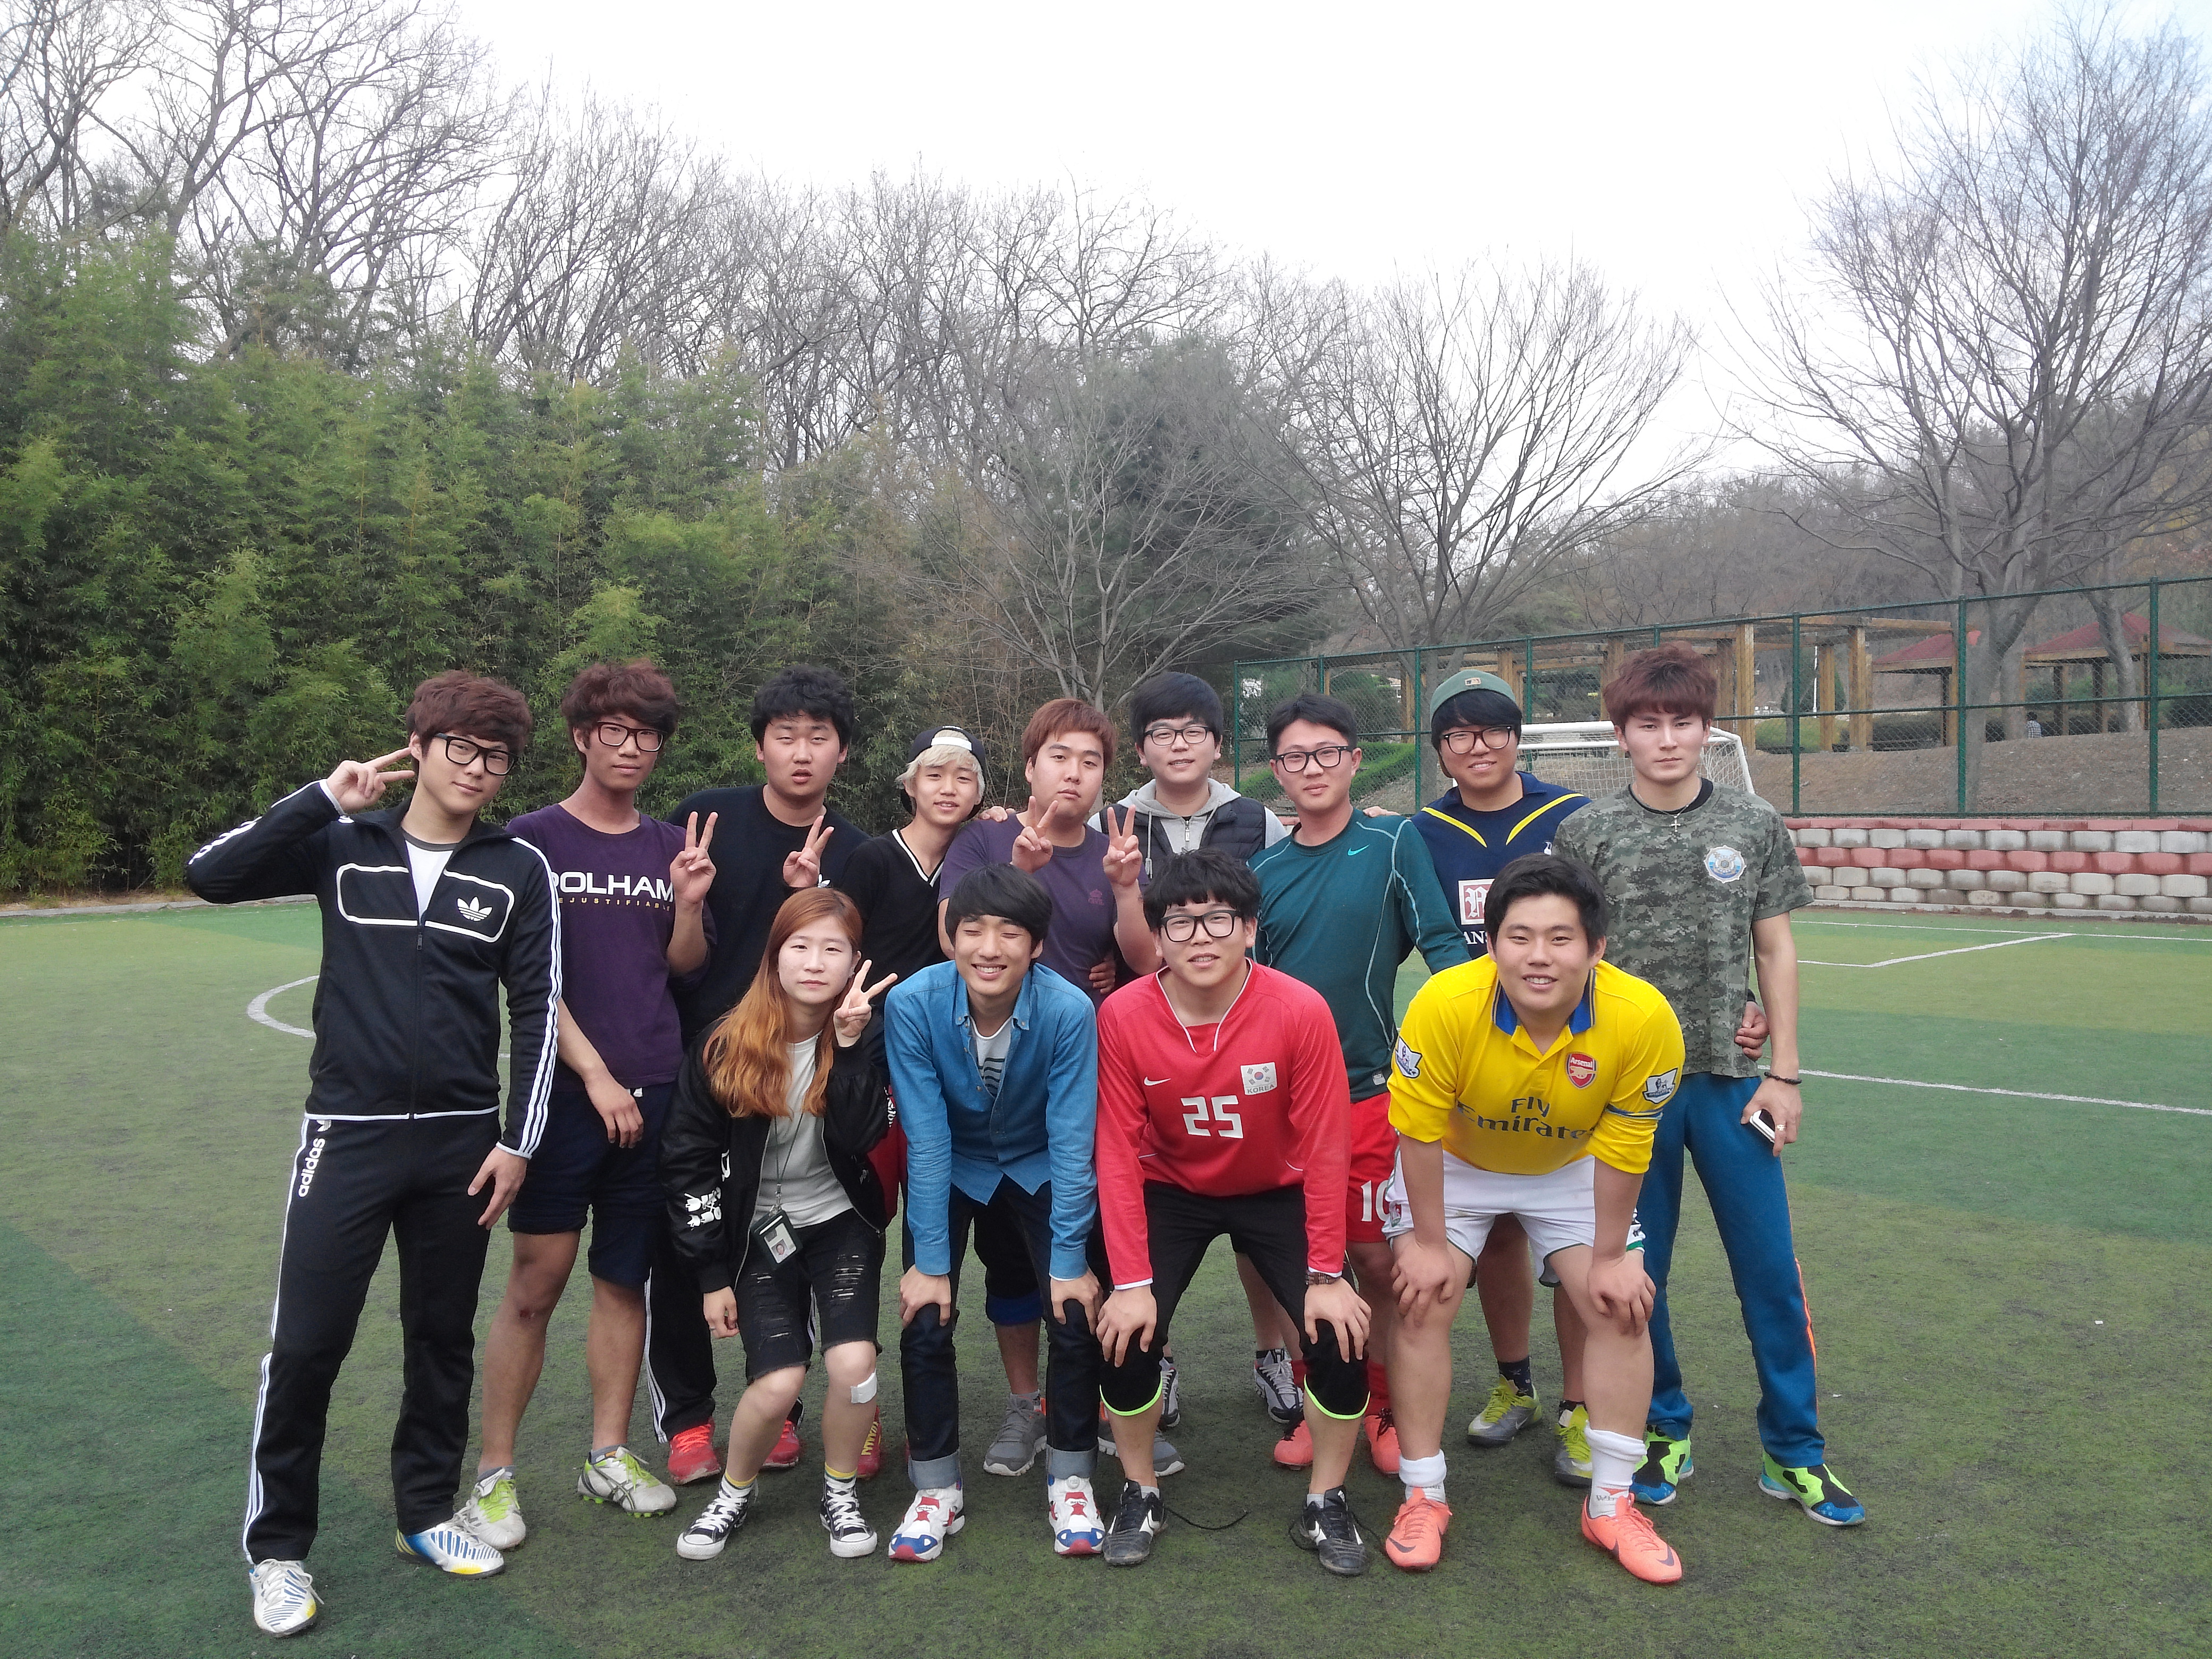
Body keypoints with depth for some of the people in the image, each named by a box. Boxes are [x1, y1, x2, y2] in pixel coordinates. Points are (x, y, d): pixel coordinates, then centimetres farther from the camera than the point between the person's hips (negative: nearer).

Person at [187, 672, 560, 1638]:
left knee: (444, 1338, 13)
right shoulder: (343, 845, 2)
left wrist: (516, 1140, -3)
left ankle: (425, 1513, 32)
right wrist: (323, 798, -15)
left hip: (461, 1141, 1)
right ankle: (278, 1547, 20)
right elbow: (209, 876, -8)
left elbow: (537, 1009, 1)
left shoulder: (519, 870, 0)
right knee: (304, 1347, 1)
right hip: (347, 1134, -1)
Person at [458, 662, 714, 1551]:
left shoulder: (672, 846, 9)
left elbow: (684, 968, 10)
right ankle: (494, 1473, 13)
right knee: (536, 1284, -1)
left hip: (652, 1094, 4)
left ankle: (609, 1455, 25)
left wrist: (690, 903, -9)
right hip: (565, 1092, -4)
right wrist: (595, 1075, -11)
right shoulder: (534, 838, -3)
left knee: (624, 1278, 12)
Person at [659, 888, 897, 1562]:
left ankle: (841, 1492, 10)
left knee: (853, 1362, -19)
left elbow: (859, 1139, -23)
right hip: (758, 1232, 0)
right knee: (777, 1383, -15)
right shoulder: (727, 1045, -11)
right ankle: (734, 1492, 16)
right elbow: (687, 1160, -5)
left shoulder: (868, 1037, -8)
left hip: (841, 1222, 1)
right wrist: (712, 1274, -4)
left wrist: (849, 1045, -31)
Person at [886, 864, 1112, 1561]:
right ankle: (936, 1488, 11)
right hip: (949, 1170, 0)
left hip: (1040, 1169, 0)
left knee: (1076, 1313, -12)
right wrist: (928, 1261, -21)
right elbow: (926, 1139, -23)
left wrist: (1069, 1261, -22)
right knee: (924, 1319, -10)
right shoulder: (913, 1005, -28)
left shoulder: (1069, 1011, -30)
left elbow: (1072, 1141, -23)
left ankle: (1070, 1481, 10)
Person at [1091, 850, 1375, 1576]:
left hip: (1277, 1193, 0)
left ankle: (1324, 1505, 11)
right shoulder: (1122, 1015, -22)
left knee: (1339, 1334, -15)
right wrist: (1131, 1282, -19)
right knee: (1127, 1333, -16)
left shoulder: (1300, 1011, -26)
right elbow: (1118, 1153, -17)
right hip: (1169, 1191, 1)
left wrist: (1327, 1275, -16)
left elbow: (1324, 1148, -18)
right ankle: (1140, 1495, 12)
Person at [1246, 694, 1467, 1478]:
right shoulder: (1263, 869, 9)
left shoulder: (1393, 844, -1)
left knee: (1377, 1259, 3)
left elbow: (1443, 944, -7)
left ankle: (1382, 1407, 24)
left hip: (1369, 1086, -3)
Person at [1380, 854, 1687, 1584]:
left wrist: (1610, 1257, -8)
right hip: (1454, 1165, -1)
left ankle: (1612, 1504, 14)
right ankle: (1423, 1497, 9)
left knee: (1622, 1308, -4)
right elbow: (1419, 1129, -22)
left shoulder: (1644, 1018, -32)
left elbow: (1621, 1147, -17)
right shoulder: (1445, 1004, -36)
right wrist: (1429, 1242, -14)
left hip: (1571, 1169, 2)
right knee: (1423, 1304, -8)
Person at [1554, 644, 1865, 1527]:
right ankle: (1665, 1433, 27)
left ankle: (1794, 1451, 23)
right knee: (1636, 1271, 7)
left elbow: (1775, 952, 6)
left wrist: (1784, 1074, 2)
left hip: (1732, 1080, 1)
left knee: (1771, 1271, 6)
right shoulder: (1586, 832, -2)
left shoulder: (1755, 824, 3)